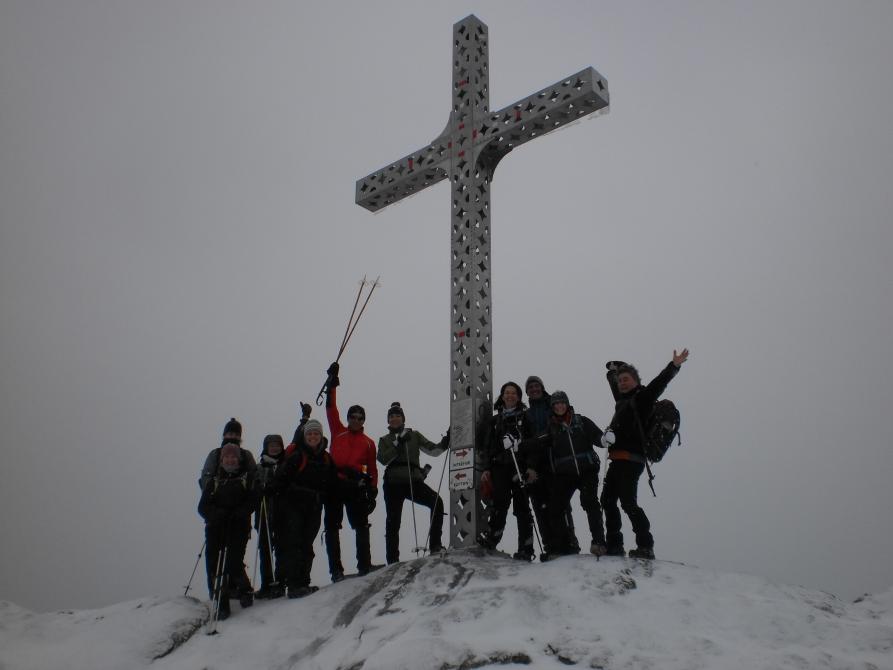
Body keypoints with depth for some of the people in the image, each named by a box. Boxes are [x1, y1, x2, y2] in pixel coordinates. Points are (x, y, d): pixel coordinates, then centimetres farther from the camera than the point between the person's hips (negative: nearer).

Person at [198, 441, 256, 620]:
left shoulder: (246, 477, 14)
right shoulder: (214, 480, 20)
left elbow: (253, 500, 3)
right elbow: (203, 506, 12)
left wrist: (239, 514, -15)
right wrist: (216, 514, -9)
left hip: (238, 526, -3)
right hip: (216, 526, 3)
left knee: (233, 560, -16)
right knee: (213, 562, -8)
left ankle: (244, 590, 10)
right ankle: (220, 601, -1)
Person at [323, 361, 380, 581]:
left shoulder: (368, 443, 16)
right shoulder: (338, 432, 14)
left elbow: (372, 470, 15)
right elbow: (331, 409, 10)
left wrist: (373, 491, 6)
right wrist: (332, 384, 6)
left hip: (356, 486, 0)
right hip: (335, 483, 0)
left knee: (361, 525, -3)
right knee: (332, 527, -1)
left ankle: (364, 564, 3)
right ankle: (336, 569, 3)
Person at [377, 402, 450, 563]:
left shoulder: (414, 435, 17)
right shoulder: (384, 440, 16)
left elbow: (433, 450, 8)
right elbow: (383, 459, -3)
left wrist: (445, 442, -10)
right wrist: (398, 444, -12)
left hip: (413, 481, 0)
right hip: (393, 484, 0)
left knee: (436, 502, -23)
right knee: (393, 521, -1)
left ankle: (435, 545, -19)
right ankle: (392, 561, 8)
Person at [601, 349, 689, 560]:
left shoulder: (642, 397, 0)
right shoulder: (623, 400, 21)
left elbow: (658, 383, -16)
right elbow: (613, 383, 42)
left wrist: (673, 366, -26)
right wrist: (614, 370, 46)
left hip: (630, 459, -9)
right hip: (618, 460, 9)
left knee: (628, 502, -15)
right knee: (608, 499, 12)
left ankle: (645, 546, -12)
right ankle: (614, 545, 19)